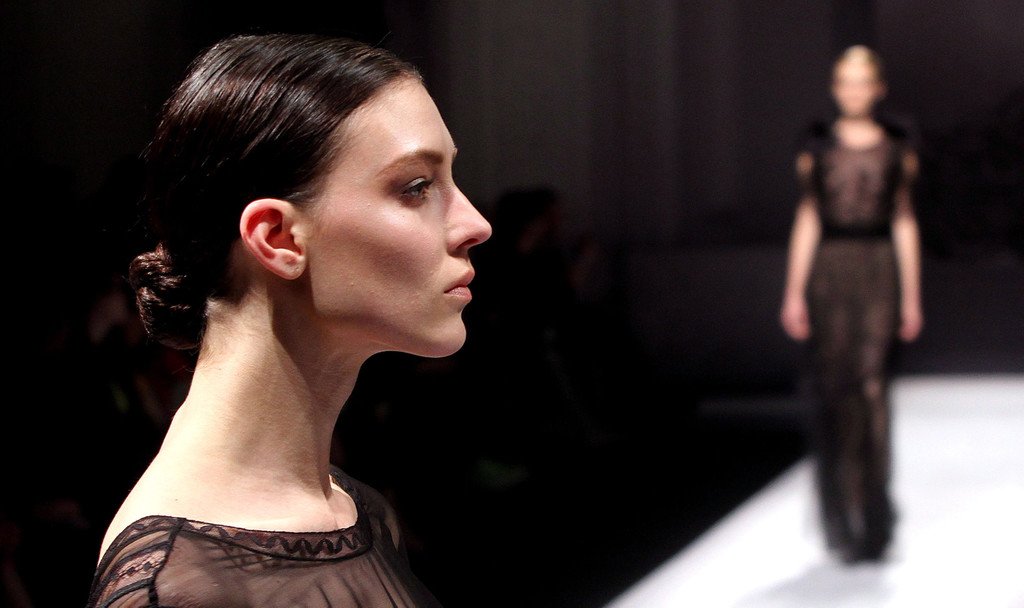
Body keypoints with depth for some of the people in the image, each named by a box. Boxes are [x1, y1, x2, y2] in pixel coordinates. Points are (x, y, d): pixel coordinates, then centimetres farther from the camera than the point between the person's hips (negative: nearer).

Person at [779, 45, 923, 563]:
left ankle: (874, 517, -4)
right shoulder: (818, 147, 7)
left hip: (880, 272, 0)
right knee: (835, 389, -2)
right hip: (829, 272, 0)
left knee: (873, 385, -10)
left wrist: (911, 296, 5)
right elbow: (806, 221, 8)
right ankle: (841, 517, 8)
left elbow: (905, 223, 9)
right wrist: (794, 293, 2)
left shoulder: (897, 148, 8)